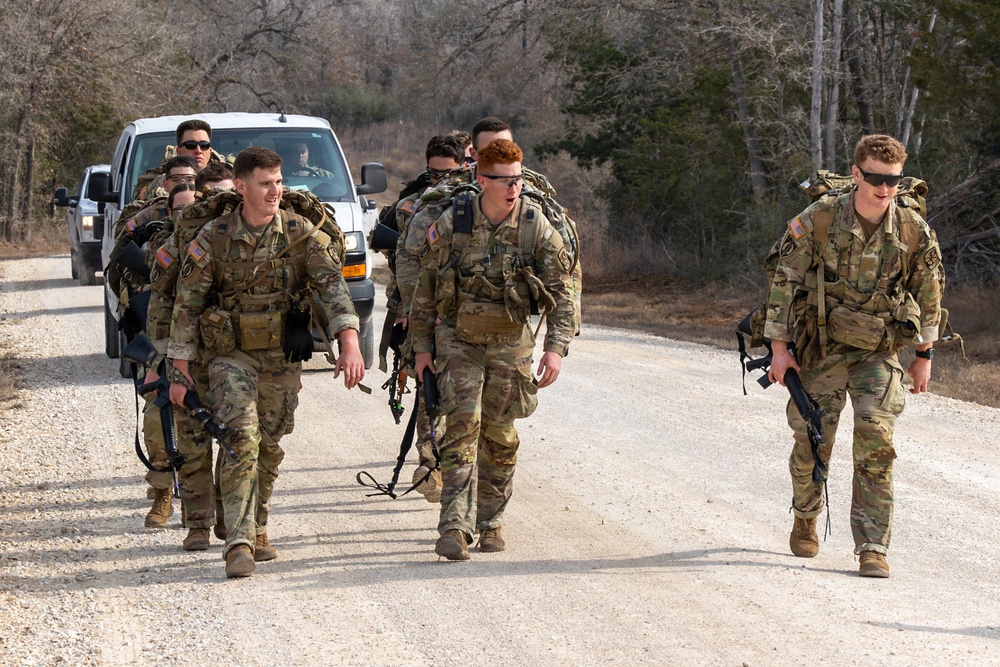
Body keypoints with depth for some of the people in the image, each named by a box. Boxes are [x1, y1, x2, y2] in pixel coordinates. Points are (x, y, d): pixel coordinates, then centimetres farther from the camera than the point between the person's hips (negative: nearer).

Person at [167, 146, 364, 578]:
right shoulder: (214, 239, -8)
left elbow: (332, 286, -15)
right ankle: (239, 543, -21)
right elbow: (186, 305, -3)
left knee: (269, 448, 12)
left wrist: (350, 344, -30)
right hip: (231, 354, -2)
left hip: (283, 358, 3)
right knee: (242, 440, -18)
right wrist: (179, 371, -4)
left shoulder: (301, 234, -6)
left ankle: (256, 530, 31)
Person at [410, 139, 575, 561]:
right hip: (458, 336, -1)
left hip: (510, 341, 1)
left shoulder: (537, 228, -8)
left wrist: (556, 348, -15)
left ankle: (491, 522, 22)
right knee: (463, 424, -14)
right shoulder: (451, 224, -8)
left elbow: (560, 292, -4)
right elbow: (426, 286, 2)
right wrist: (422, 345, 2)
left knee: (500, 435, 6)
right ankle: (455, 528, -17)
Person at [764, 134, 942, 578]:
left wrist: (924, 356, 9)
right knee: (812, 441, 6)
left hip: (880, 353, 1)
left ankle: (872, 547, -10)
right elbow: (785, 283, -6)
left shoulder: (914, 232, -8)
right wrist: (780, 348, -6)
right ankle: (805, 517, 36)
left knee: (876, 439, -14)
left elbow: (928, 295, 6)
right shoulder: (817, 221, -14)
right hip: (821, 348, 0)